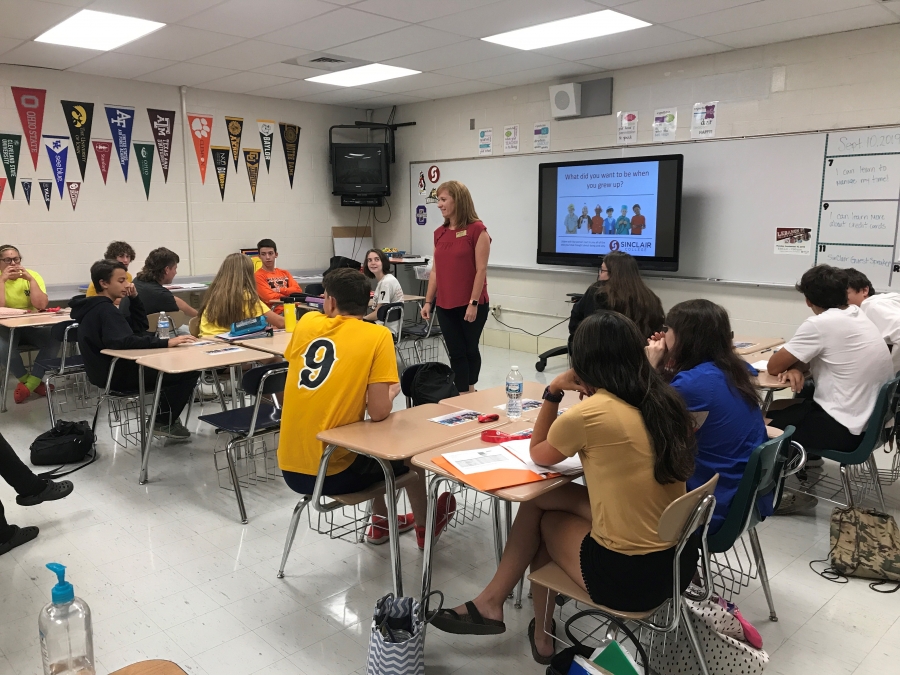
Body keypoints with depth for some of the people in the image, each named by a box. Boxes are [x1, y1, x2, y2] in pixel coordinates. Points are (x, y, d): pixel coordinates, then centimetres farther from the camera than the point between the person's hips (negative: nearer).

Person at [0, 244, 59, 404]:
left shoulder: (32, 275, -2)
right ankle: (31, 381, -8)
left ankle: (30, 383, -16)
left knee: (54, 337, -27)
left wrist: (30, 279, -19)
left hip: (31, 327, 2)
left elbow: (41, 305, -16)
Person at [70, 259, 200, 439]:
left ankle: (165, 416, 18)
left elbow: (140, 328, 16)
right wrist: (166, 343, -41)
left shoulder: (97, 308, 13)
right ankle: (164, 422, -3)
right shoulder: (105, 310, -19)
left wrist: (135, 298, 3)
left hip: (111, 369, 11)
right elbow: (124, 341, -38)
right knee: (191, 369, -15)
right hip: (118, 374, -11)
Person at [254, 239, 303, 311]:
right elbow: (270, 298, -11)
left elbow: (298, 290, 5)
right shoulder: (258, 276, 0)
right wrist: (289, 293, 1)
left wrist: (279, 290, -7)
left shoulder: (284, 273, 19)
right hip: (276, 313, -6)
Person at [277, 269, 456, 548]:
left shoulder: (307, 322, 2)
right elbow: (379, 412, -15)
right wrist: (391, 392, 6)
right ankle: (424, 527, 39)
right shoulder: (377, 335, -12)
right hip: (332, 473, -5)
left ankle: (381, 522, 45)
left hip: (290, 469, 5)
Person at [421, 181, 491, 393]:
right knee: (456, 353, 7)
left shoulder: (477, 230, -9)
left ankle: (471, 391, 31)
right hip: (445, 305, 5)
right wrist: (428, 301, 7)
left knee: (471, 350, 11)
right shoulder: (439, 233, 8)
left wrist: (473, 303, -15)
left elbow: (481, 270, -12)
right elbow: (435, 270, 11)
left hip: (472, 305, -5)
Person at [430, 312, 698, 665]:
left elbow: (538, 455, 3)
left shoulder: (588, 414, -17)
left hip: (630, 574, -6)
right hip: (681, 558, 7)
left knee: (545, 515, 20)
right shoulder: (665, 401, 1)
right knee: (541, 499, 16)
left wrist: (553, 392, 0)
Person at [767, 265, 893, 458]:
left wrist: (792, 366, 9)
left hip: (846, 429, -9)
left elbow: (774, 366, -12)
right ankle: (806, 453, 34)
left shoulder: (819, 324, -20)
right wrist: (797, 368, -4)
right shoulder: (857, 315, 6)